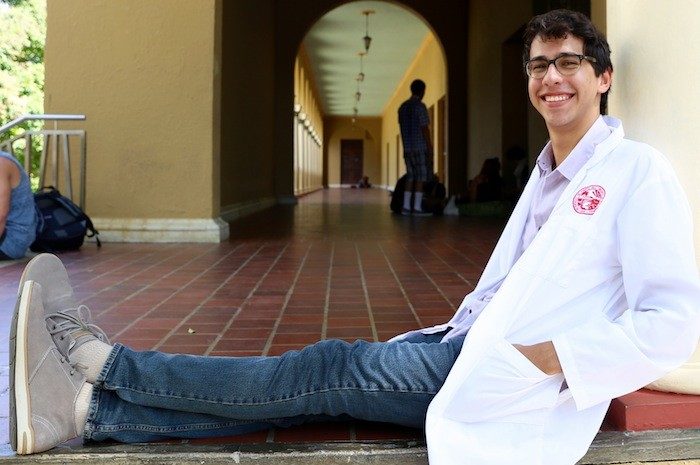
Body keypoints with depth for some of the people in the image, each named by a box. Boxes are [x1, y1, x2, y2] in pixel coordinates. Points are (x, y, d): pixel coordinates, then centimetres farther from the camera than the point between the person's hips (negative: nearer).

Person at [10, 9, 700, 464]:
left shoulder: (636, 172, -10)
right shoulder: (548, 174, 19)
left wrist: (549, 358, -20)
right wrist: (457, 335, 6)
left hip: (525, 396, -7)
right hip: (477, 354, 8)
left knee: (328, 370, -12)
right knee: (330, 377, -6)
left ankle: (99, 361, -5)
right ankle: (87, 409, -8)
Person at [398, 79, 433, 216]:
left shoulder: (402, 107, 13)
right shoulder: (420, 106, -9)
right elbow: (425, 129, -12)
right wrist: (430, 149, -10)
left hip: (407, 148, 7)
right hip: (420, 148, -7)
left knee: (410, 177, 10)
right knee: (420, 177, -4)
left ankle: (406, 207, 7)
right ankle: (417, 208, -6)